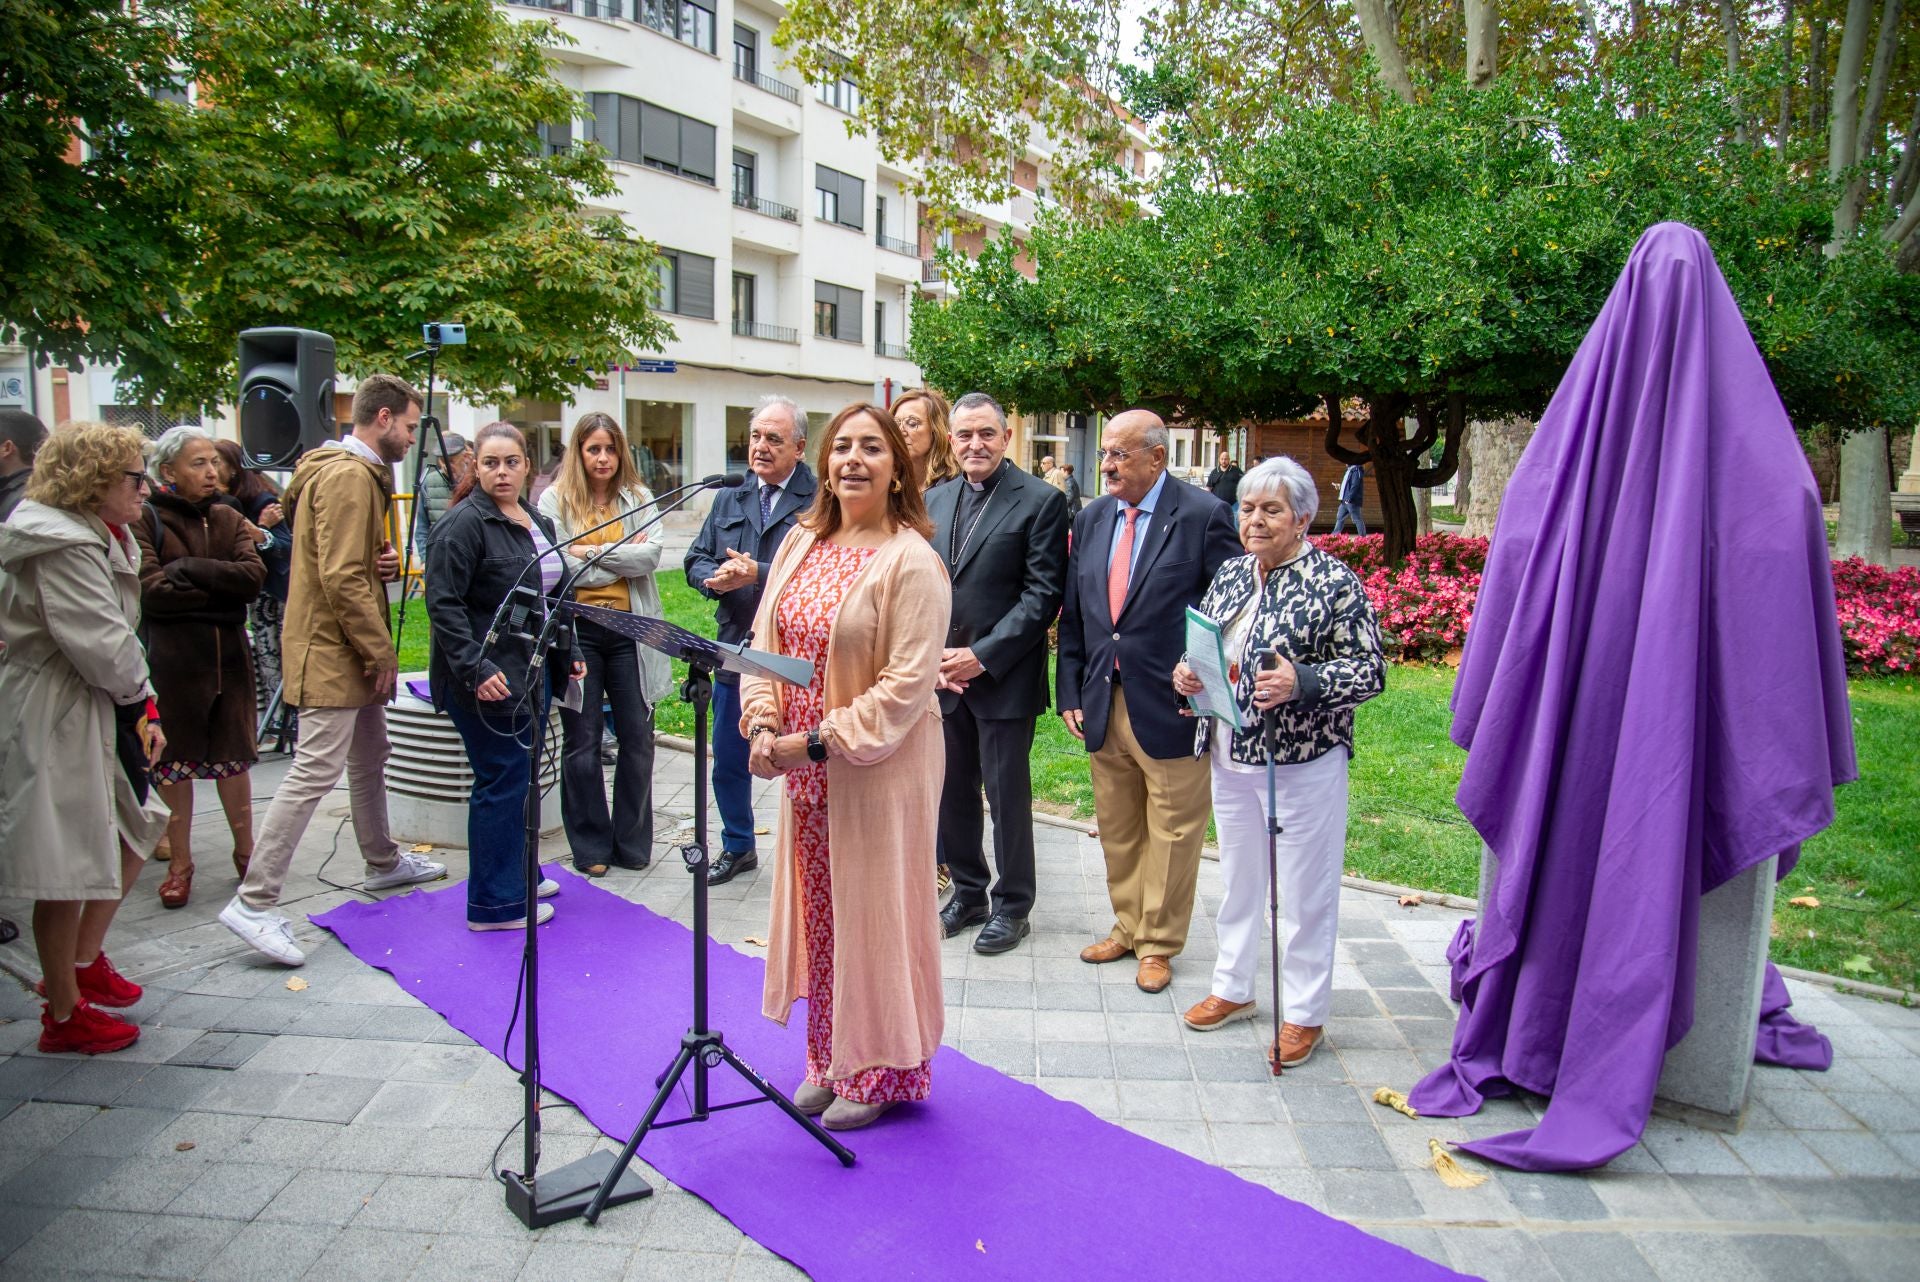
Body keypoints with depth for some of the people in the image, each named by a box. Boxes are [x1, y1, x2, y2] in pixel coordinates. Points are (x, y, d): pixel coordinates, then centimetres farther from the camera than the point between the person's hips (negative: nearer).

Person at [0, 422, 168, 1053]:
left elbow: (118, 638, 14)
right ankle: (64, 1014, 14)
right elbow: (104, 647, -24)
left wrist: (143, 707, 5)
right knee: (68, 868, -1)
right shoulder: (63, 547, -20)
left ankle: (84, 962, 33)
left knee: (137, 829, 19)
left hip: (97, 712, 11)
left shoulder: (99, 538, 13)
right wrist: (138, 697, -6)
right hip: (54, 721, -11)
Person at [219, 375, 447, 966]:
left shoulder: (358, 474, 17)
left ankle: (383, 862, 37)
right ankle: (254, 903, -8)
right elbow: (342, 579, -23)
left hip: (351, 652, 11)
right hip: (332, 653, -11)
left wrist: (384, 561, 2)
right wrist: (381, 655, -17)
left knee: (371, 755, 21)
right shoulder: (348, 477, -17)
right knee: (315, 771, -11)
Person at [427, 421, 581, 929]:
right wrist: (476, 669, -25)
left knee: (521, 777, 17)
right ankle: (494, 903, 7)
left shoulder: (538, 523, 14)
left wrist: (567, 655, 18)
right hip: (487, 680, -8)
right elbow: (443, 603, -18)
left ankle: (519, 875, 32)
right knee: (501, 782, -3)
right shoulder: (463, 523, -13)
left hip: (530, 672, 8)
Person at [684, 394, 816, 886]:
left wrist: (758, 574, -25)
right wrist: (715, 578, -11)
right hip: (735, 652, 7)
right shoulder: (729, 501, 13)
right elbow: (696, 561, 11)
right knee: (728, 761, 17)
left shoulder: (820, 503, -10)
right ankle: (737, 847, 36)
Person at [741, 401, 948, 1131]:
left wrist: (819, 743, -20)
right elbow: (765, 642, 9)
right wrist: (763, 725, -7)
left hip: (878, 771, -6)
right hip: (805, 770, 6)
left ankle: (882, 1072, 27)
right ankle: (831, 1062, 34)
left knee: (874, 915, 7)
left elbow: (907, 685, -18)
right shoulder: (801, 545, 6)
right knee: (818, 913, 16)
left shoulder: (911, 562, -14)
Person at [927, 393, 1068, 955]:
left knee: (1007, 793, 4)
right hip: (942, 675, 5)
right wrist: (933, 656, -3)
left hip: (1004, 678, -5)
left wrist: (982, 655, -16)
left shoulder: (1041, 500, -7)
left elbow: (1043, 593, -12)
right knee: (953, 791, 14)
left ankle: (1011, 907, 20)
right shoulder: (936, 501, 10)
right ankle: (968, 892, 31)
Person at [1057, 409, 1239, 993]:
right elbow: (1073, 615, 12)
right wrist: (1070, 693, 7)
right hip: (1104, 705, 6)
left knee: (1172, 831, 7)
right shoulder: (1091, 519, 9)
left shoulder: (1203, 515, -9)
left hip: (1171, 705, -5)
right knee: (1116, 829, 17)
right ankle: (1128, 927, 34)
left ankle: (1159, 944, 23)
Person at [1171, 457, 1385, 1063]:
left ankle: (1305, 1013, 20)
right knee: (1237, 878, 19)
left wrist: (1300, 682, -29)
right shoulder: (1230, 574, 8)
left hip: (1302, 762, -6)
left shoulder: (1336, 582, -10)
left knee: (1306, 892, 6)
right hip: (1230, 756, 6)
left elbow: (1370, 670, -14)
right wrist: (1187, 672, -6)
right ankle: (1233, 988, 35)